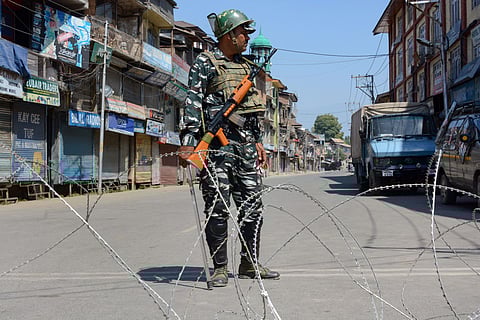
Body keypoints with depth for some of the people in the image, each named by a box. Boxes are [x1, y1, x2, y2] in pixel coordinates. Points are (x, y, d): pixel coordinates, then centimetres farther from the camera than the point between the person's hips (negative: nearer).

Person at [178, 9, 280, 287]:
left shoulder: (246, 66, 22)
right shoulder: (205, 63, 0)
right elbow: (193, 104, -8)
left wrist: (258, 141, 22)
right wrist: (189, 142, -17)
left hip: (245, 144, 7)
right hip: (216, 146, -7)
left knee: (253, 206, 6)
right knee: (218, 207, -4)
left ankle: (250, 264, 17)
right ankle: (220, 268, 6)